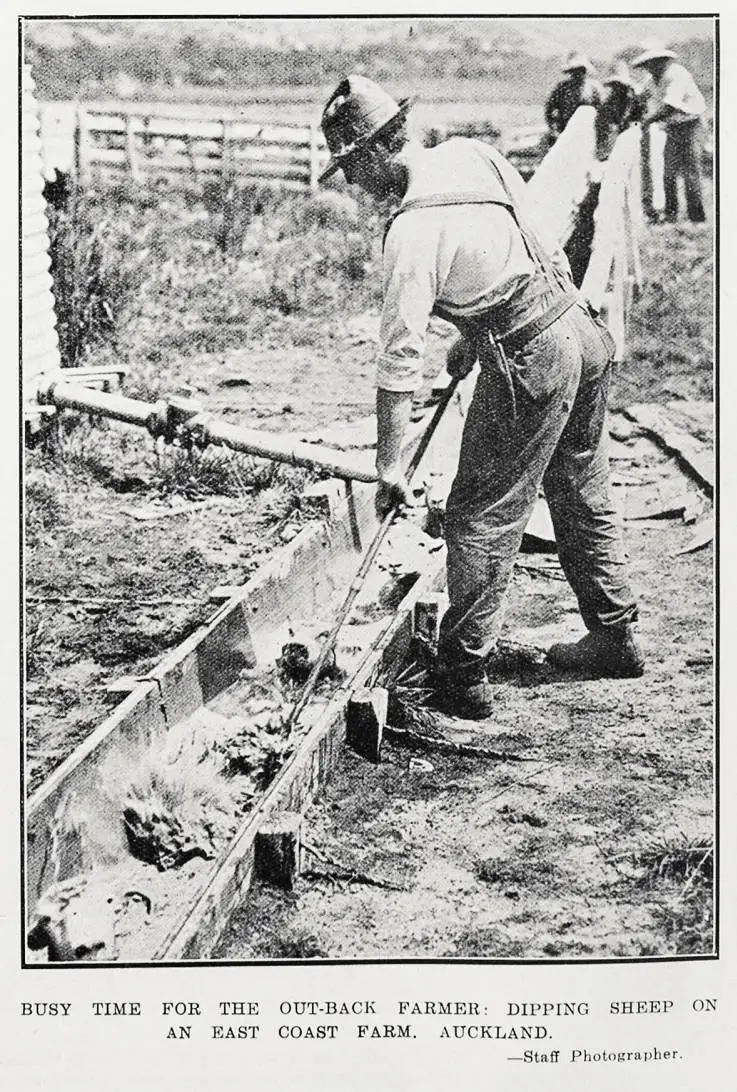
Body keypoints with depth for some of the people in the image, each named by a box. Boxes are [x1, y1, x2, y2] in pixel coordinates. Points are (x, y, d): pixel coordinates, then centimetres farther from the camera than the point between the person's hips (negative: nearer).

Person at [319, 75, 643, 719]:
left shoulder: (414, 230, -18)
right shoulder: (474, 153, 5)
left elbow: (400, 355, -18)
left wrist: (388, 464, -14)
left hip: (529, 362, -9)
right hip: (582, 329, 9)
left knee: (481, 518, 1)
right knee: (583, 497, 21)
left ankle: (464, 678, 7)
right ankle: (616, 639, 34)